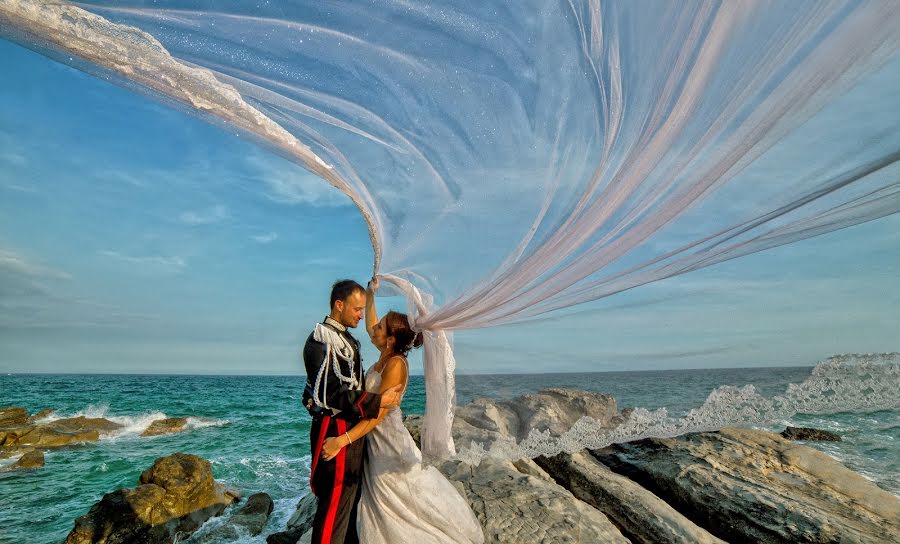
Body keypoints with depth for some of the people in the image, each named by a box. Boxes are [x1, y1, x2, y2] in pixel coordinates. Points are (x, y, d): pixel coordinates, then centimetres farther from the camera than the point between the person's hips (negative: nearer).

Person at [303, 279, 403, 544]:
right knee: (335, 502, -1)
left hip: (353, 429, 10)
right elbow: (331, 392, -24)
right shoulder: (321, 339, -17)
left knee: (351, 499, 20)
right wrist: (377, 401, -22)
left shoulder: (347, 338, 12)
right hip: (335, 431, -10)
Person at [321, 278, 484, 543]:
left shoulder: (396, 364, -24)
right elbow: (369, 325, 18)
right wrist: (371, 294, 15)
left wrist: (341, 441, -31)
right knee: (380, 505, 18)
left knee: (407, 502, 6)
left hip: (388, 441, -8)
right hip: (374, 439, 8)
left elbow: (378, 414, -27)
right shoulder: (386, 355, 0)